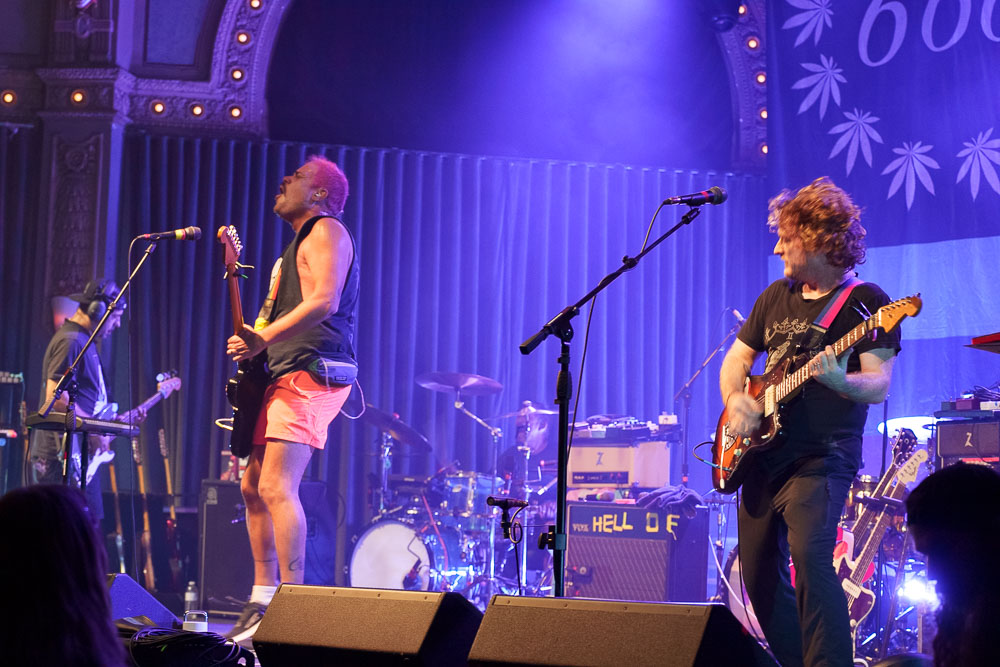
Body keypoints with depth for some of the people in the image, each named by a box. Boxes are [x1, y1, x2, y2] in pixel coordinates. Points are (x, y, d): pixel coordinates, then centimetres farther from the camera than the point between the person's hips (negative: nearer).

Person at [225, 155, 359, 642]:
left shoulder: (326, 230, -5)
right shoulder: (299, 241, 27)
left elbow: (325, 301, -21)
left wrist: (263, 338, -27)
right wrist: (254, 340, 13)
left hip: (311, 373, -11)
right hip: (285, 377, 11)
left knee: (276, 487, -18)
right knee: (253, 484, 11)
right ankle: (263, 598, 16)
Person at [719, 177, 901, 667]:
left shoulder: (864, 302, -6)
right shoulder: (776, 297, 14)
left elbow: (878, 386, -12)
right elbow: (736, 357, 20)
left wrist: (839, 381, -34)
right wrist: (735, 399, -1)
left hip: (821, 459, -7)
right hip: (764, 457, 7)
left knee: (810, 558, -26)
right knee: (759, 573, 9)